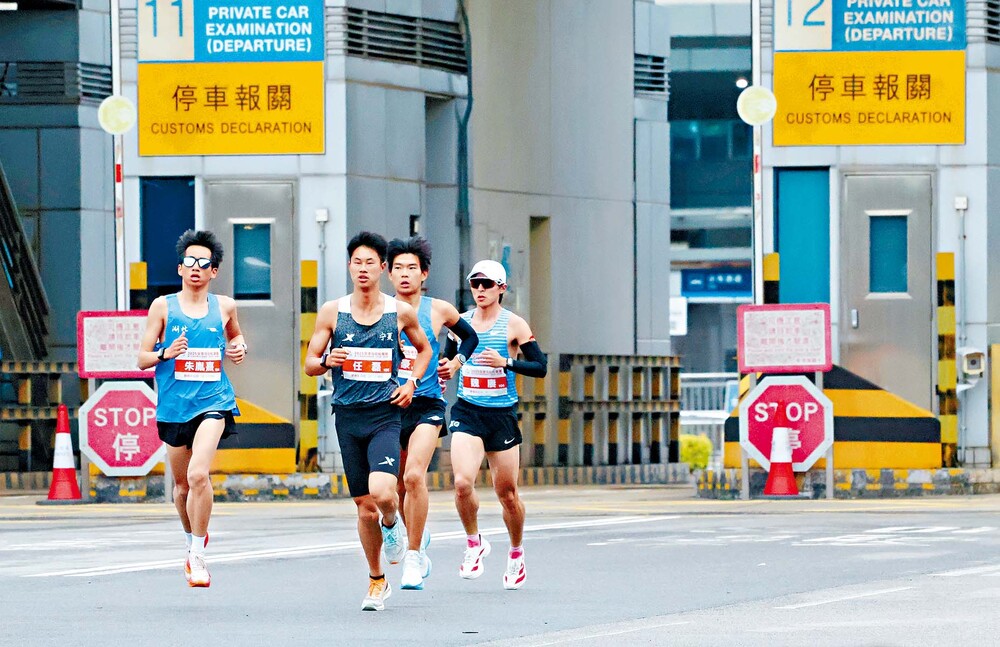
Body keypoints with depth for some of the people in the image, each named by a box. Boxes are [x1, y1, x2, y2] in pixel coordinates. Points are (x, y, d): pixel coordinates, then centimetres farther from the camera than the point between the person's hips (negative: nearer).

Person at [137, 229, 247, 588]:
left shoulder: (224, 306, 6)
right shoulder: (163, 306, 2)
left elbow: (235, 333, 29)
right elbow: (142, 359, 3)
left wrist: (239, 347, 6)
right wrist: (165, 353, -18)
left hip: (213, 401, -1)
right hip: (174, 405, 1)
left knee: (198, 474, -22)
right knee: (181, 483, 13)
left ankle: (198, 555, -13)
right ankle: (192, 538, 41)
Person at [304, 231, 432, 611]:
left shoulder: (401, 312, 2)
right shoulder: (332, 312, 2)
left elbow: (424, 349, 20)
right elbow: (309, 364, 7)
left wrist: (411, 383, 3)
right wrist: (326, 362, -16)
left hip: (385, 416, -2)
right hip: (348, 416, 2)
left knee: (382, 492, -24)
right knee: (364, 505, 6)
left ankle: (392, 525, 12)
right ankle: (376, 581, 21)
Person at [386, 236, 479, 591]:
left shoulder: (439, 310, 2)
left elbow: (470, 336, 20)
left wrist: (456, 362, 5)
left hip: (427, 405, -3)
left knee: (414, 475, -22)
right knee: (398, 486, 13)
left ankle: (414, 557, -18)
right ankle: (418, 536, 42)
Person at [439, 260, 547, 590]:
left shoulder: (514, 324, -3)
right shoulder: (461, 322, 7)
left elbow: (540, 367, -5)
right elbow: (449, 358, 23)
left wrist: (505, 362, -19)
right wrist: (444, 371, 1)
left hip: (502, 415, -2)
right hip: (467, 412, 2)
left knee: (507, 493, 5)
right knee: (462, 482, -20)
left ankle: (516, 553, 29)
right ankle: (474, 543, 3)